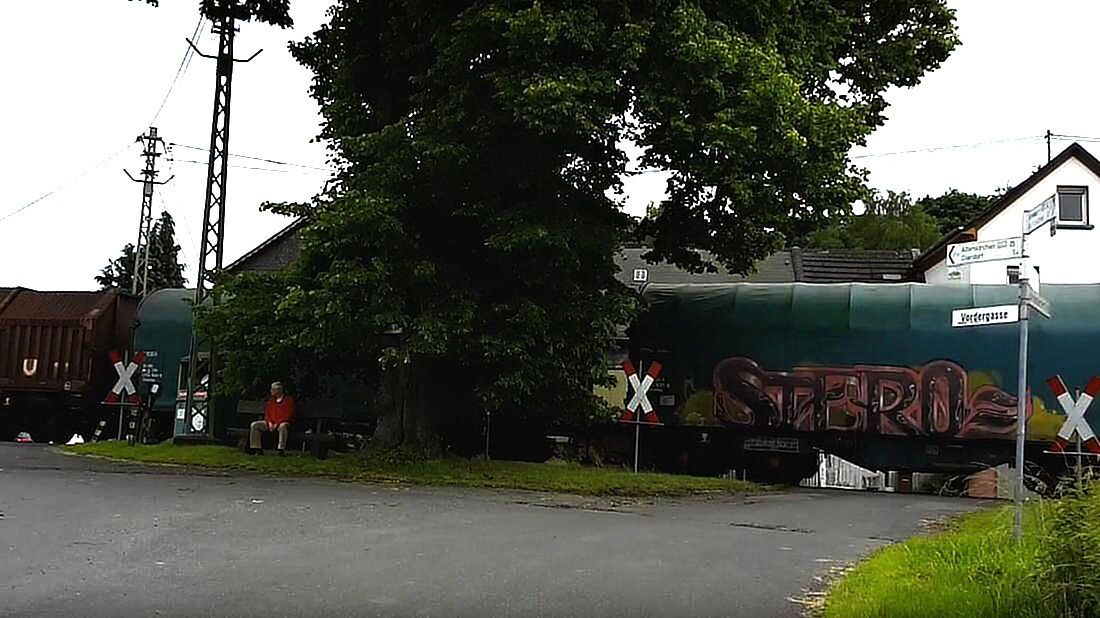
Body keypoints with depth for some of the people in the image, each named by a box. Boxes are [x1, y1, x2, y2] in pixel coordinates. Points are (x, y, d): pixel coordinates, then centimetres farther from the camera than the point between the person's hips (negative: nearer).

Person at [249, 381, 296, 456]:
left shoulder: (289, 399, -2)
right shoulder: (271, 401, 16)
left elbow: (289, 416, -10)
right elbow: (267, 413, 15)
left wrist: (277, 424, -19)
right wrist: (270, 423, -6)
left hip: (282, 423, -6)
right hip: (271, 423, 6)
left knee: (283, 426, -42)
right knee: (254, 425, -13)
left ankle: (281, 449, -42)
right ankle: (257, 448, -15)